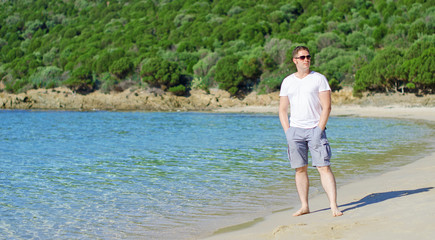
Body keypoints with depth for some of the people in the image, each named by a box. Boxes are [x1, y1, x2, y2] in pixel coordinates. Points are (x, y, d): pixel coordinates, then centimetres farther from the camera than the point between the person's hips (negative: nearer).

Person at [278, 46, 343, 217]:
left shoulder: (319, 79, 1)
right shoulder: (287, 81, 11)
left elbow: (326, 107, -4)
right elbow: (282, 110, 13)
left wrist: (319, 130, -12)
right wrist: (287, 131, 0)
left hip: (315, 129, -3)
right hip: (295, 130, 3)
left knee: (324, 168, -9)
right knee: (300, 169, 4)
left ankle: (334, 206, -10)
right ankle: (304, 206, 11)